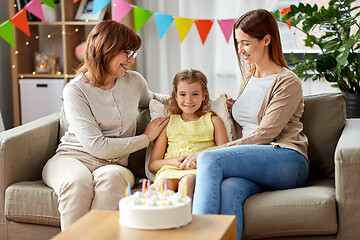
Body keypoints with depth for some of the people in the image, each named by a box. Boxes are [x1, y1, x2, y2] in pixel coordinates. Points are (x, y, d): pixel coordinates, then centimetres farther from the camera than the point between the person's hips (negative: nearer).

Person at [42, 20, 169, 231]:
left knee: (110, 178, -36)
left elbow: (151, 99, 36)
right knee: (77, 182, -39)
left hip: (113, 164, 3)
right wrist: (146, 138, -3)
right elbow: (97, 146, -14)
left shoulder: (134, 81, 10)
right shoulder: (75, 90, -7)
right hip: (72, 158, -3)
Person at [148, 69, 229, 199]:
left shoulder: (213, 121, 18)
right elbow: (152, 164, 17)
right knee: (162, 184, -35)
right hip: (170, 169, 2)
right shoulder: (169, 122, 21)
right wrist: (174, 161, -4)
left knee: (187, 181, -38)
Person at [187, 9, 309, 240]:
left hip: (288, 162, -6)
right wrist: (233, 108, 14)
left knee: (209, 160, -29)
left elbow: (263, 135, -11)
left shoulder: (288, 82, -2)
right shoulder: (249, 78, 23)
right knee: (228, 190, -33)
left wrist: (209, 152, -14)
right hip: (254, 164, 6)